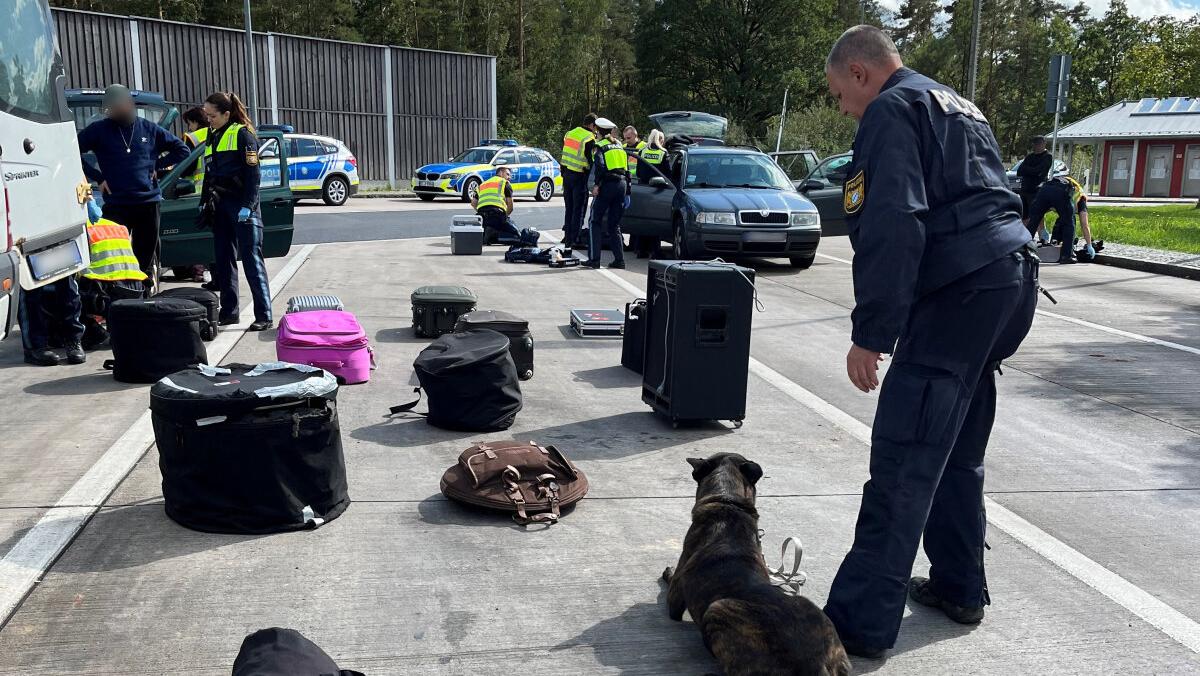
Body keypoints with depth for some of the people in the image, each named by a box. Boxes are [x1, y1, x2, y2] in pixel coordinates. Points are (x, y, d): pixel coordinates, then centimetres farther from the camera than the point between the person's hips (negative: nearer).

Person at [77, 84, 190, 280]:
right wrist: (97, 177, -4)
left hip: (149, 202, 2)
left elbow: (182, 150, 17)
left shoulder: (149, 129, 9)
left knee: (146, 256, 8)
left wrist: (156, 165, 7)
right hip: (116, 205, -2)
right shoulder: (99, 130, 3)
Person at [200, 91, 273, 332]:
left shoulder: (242, 134, -6)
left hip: (242, 206, -8)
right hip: (220, 206, 8)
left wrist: (247, 206, -17)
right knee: (223, 260, 9)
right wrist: (204, 203, 18)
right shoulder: (212, 137, 17)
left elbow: (252, 174, -11)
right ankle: (229, 312, 17)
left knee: (252, 260, -8)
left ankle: (264, 316, -7)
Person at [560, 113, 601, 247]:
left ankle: (567, 236, 20)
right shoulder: (590, 139, -12)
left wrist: (563, 173, 18)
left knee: (569, 208, 16)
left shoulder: (570, 133, 12)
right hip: (580, 177, -7)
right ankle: (574, 239, -2)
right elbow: (591, 160, -13)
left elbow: (564, 152, 15)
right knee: (579, 210, -1)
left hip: (567, 174, 7)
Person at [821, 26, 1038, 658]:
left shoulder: (891, 111, -4)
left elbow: (892, 227, -18)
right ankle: (958, 587, 29)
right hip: (1012, 278, 10)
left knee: (903, 463, -12)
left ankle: (861, 622, -10)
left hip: (960, 290, -10)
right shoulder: (959, 107, 26)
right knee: (957, 451, 19)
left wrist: (869, 334, -19)